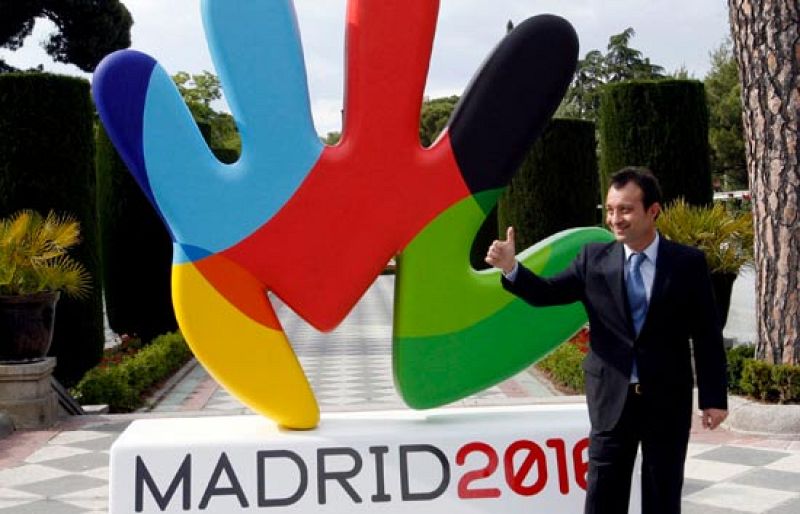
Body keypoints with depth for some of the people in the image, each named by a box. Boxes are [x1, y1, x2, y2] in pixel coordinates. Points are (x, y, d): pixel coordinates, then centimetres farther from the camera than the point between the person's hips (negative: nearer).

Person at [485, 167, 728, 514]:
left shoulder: (688, 263, -4)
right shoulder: (594, 258, -1)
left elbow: (707, 335, -2)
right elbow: (547, 294, -2)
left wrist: (714, 398, -2)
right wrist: (511, 268, -21)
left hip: (668, 398, -1)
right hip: (612, 397, 1)